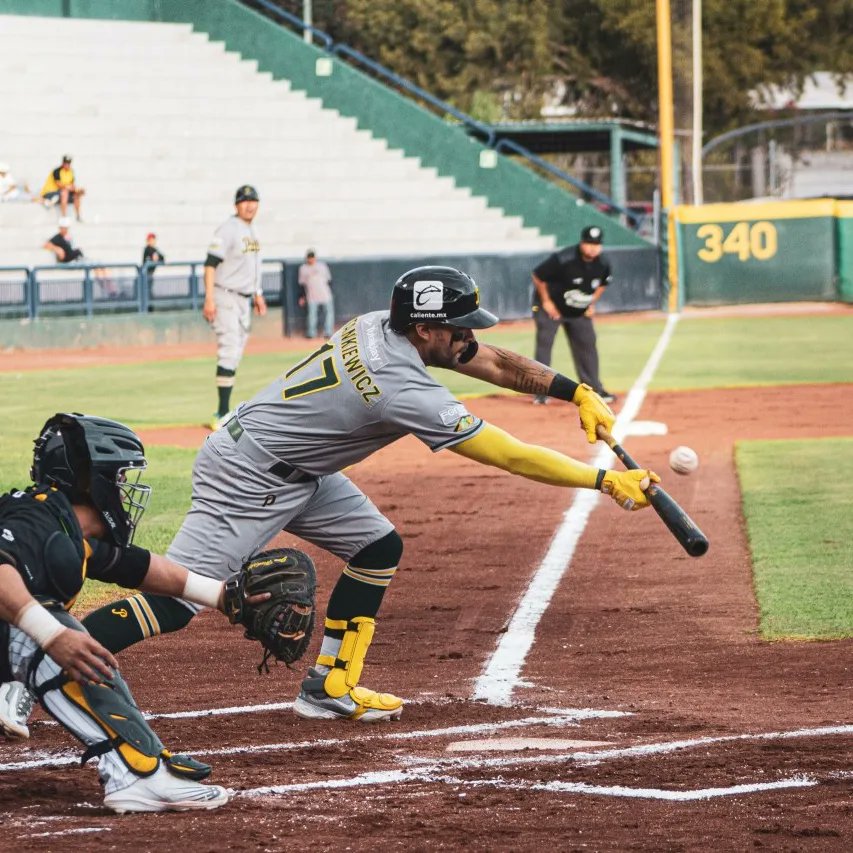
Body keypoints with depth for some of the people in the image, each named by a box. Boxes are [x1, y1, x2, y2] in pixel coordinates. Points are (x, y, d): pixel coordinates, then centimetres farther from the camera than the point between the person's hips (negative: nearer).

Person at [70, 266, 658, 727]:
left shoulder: (385, 328, -4)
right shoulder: (403, 389, -28)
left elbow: (494, 362, 8)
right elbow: (511, 457, -26)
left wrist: (576, 393, 0)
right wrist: (605, 482, -22)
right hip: (247, 477, -10)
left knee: (378, 548, 12)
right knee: (179, 604, -15)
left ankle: (330, 686, 16)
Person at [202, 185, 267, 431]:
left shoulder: (250, 232, 16)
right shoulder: (228, 229, -12)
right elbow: (210, 264, -18)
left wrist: (257, 295, 21)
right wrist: (209, 299, -25)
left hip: (244, 300, 9)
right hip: (226, 298, -9)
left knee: (235, 355, 9)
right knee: (229, 352, -15)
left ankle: (224, 415, 13)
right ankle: (223, 414, -17)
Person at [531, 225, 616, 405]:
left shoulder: (602, 265, -13)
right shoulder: (563, 259, -31)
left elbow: (602, 283, 12)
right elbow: (538, 276, -19)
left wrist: (592, 303, 3)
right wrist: (546, 302, -14)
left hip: (580, 312, 5)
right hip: (551, 307, -5)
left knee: (587, 346, 6)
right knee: (544, 344, -8)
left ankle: (594, 389, 16)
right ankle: (541, 392, -3)